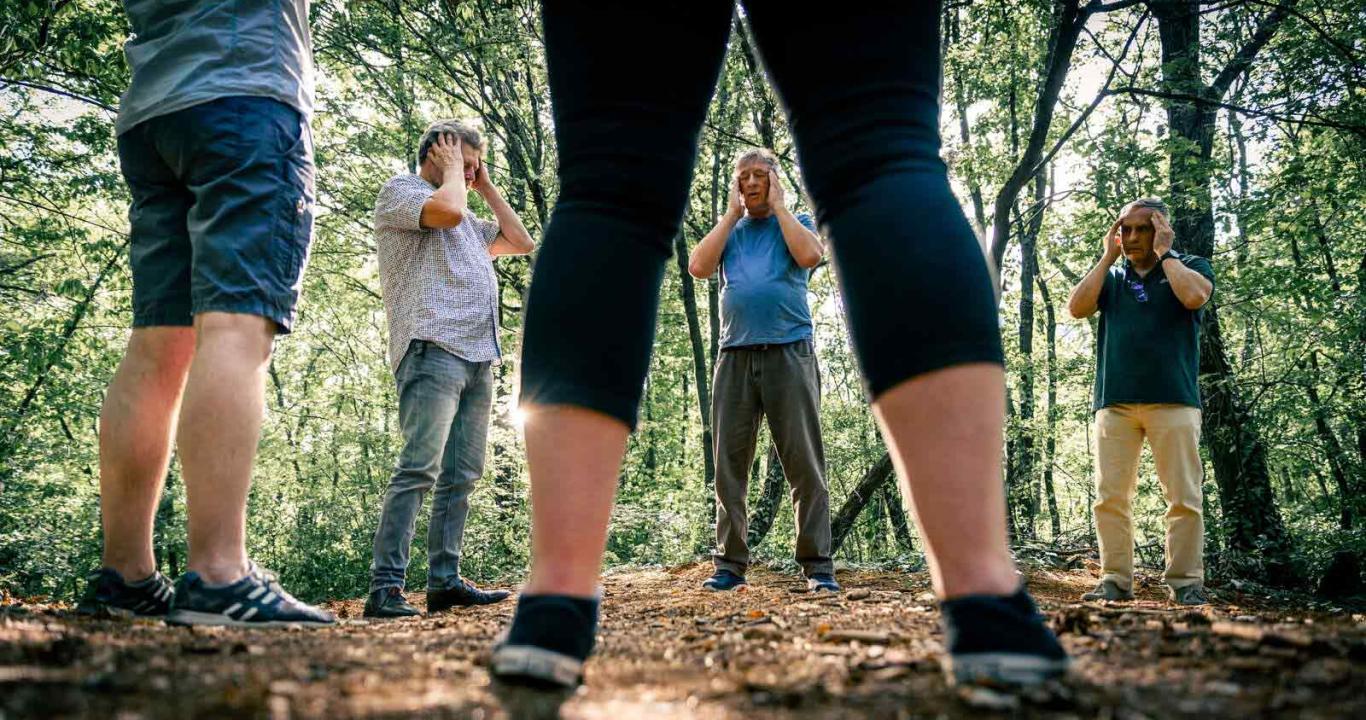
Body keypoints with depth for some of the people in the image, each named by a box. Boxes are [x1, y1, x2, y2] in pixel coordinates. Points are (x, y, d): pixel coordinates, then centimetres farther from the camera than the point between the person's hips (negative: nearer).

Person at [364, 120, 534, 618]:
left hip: (478, 356, 9)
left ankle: (444, 581, 7)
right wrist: (452, 170, 5)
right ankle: (385, 588, -17)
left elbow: (521, 242, 27)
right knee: (419, 468, -17)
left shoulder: (469, 219, 30)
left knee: (461, 475, 4)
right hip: (432, 348, -9)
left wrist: (485, 188, 26)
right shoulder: (400, 191, 6)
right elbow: (447, 209, -14)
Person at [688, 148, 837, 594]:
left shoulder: (796, 223, 16)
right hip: (735, 357, 3)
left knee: (805, 463, -5)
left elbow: (810, 256, -8)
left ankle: (817, 566, -3)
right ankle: (730, 565, 3)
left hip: (790, 353, -2)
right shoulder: (728, 231, 22)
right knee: (729, 465, -2)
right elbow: (698, 267, 2)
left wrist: (779, 206, 4)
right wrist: (732, 213, 9)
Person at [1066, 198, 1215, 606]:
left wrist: (1163, 252, 1)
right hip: (1114, 401, 3)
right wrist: (1108, 256, 7)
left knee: (1184, 498, -4)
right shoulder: (1111, 278, 21)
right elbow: (1077, 308, 2)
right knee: (1110, 497, -1)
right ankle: (1116, 580, 3)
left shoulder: (1190, 266, 13)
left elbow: (1194, 296, -11)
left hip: (1173, 400, -3)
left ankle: (1185, 582, 1)